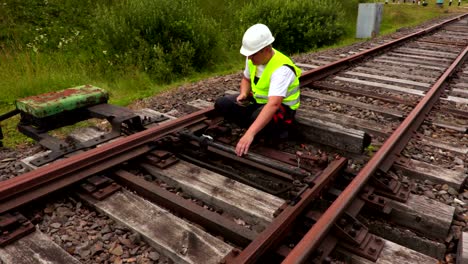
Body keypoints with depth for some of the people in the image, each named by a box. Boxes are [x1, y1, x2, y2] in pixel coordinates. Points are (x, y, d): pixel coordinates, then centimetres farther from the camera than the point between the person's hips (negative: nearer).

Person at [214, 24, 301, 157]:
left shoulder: (281, 69, -33)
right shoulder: (253, 59, -9)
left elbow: (273, 105, -45)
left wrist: (250, 134, -54)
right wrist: (243, 94, -13)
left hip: (281, 107, -7)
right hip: (258, 100, 7)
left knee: (259, 117, -41)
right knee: (221, 104, -8)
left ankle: (277, 132, -6)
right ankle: (257, 129, -1)